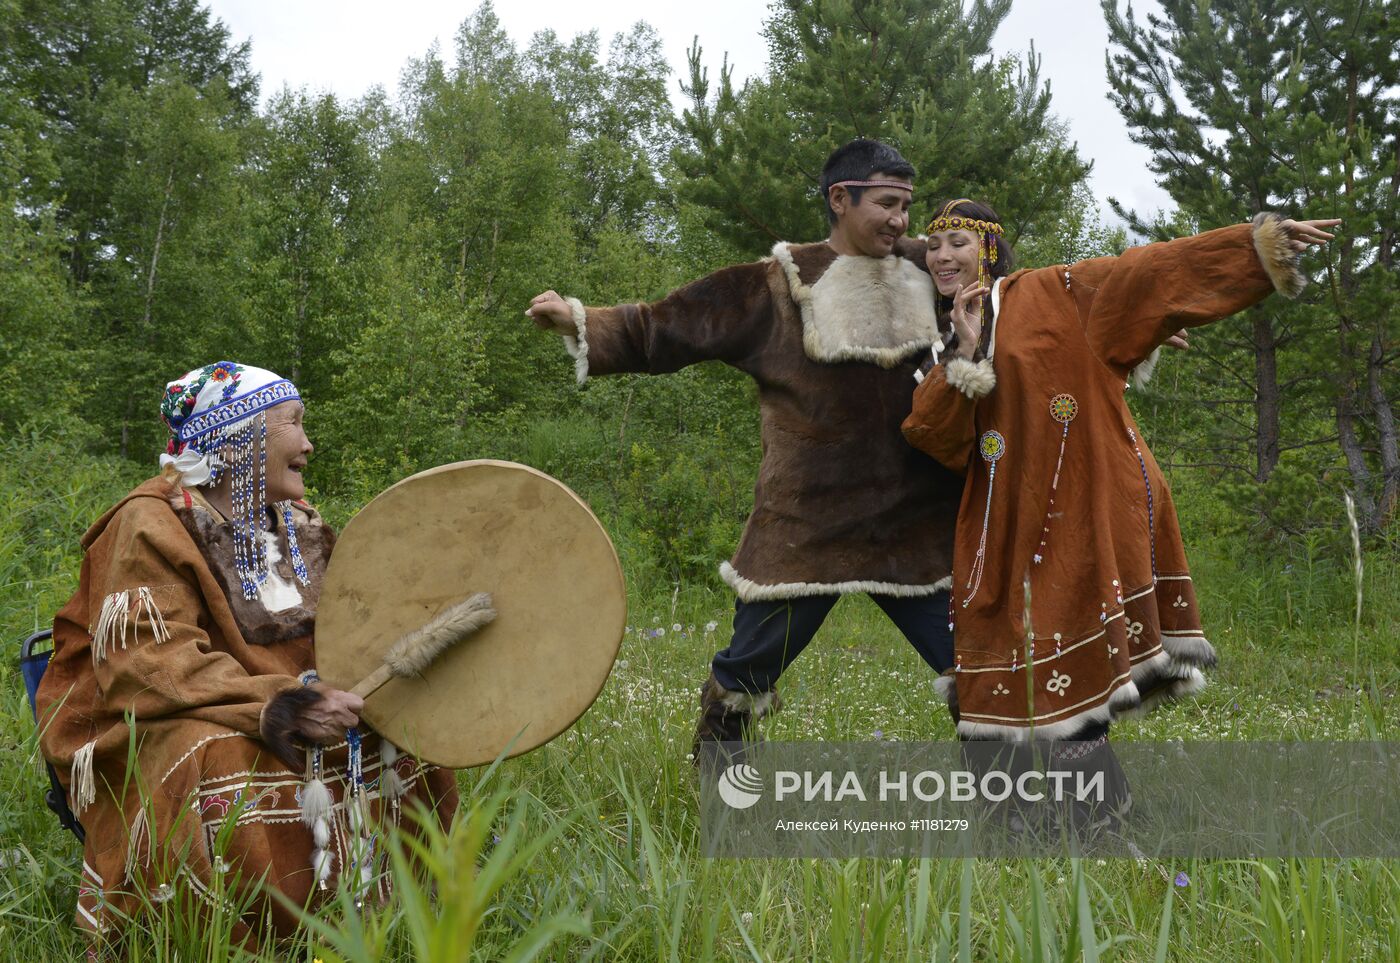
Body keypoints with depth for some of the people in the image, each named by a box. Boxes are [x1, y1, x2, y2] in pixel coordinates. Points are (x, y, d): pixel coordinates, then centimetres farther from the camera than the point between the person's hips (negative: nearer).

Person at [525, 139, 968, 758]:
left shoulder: (925, 276, 8)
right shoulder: (778, 288, -2)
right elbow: (666, 327, -2)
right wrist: (579, 321, -13)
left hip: (914, 527, 3)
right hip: (807, 529, -3)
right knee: (744, 676, 6)